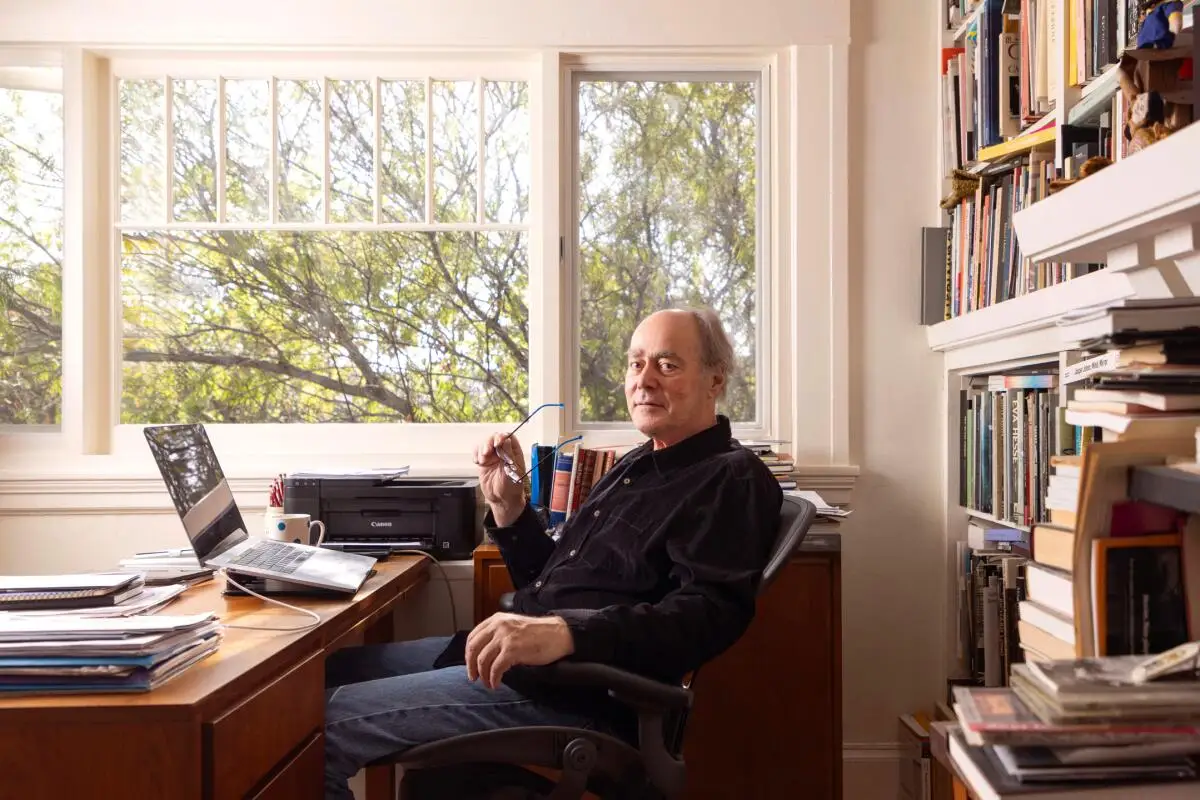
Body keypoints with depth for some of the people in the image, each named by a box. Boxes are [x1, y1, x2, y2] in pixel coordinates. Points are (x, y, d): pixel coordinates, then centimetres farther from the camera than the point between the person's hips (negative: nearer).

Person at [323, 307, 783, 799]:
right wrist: (508, 505, 5)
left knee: (326, 721, -14)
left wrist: (566, 632, -36)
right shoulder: (635, 467, 19)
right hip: (517, 656, 10)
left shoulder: (730, 479, -7)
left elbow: (710, 613, -24)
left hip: (578, 690, -9)